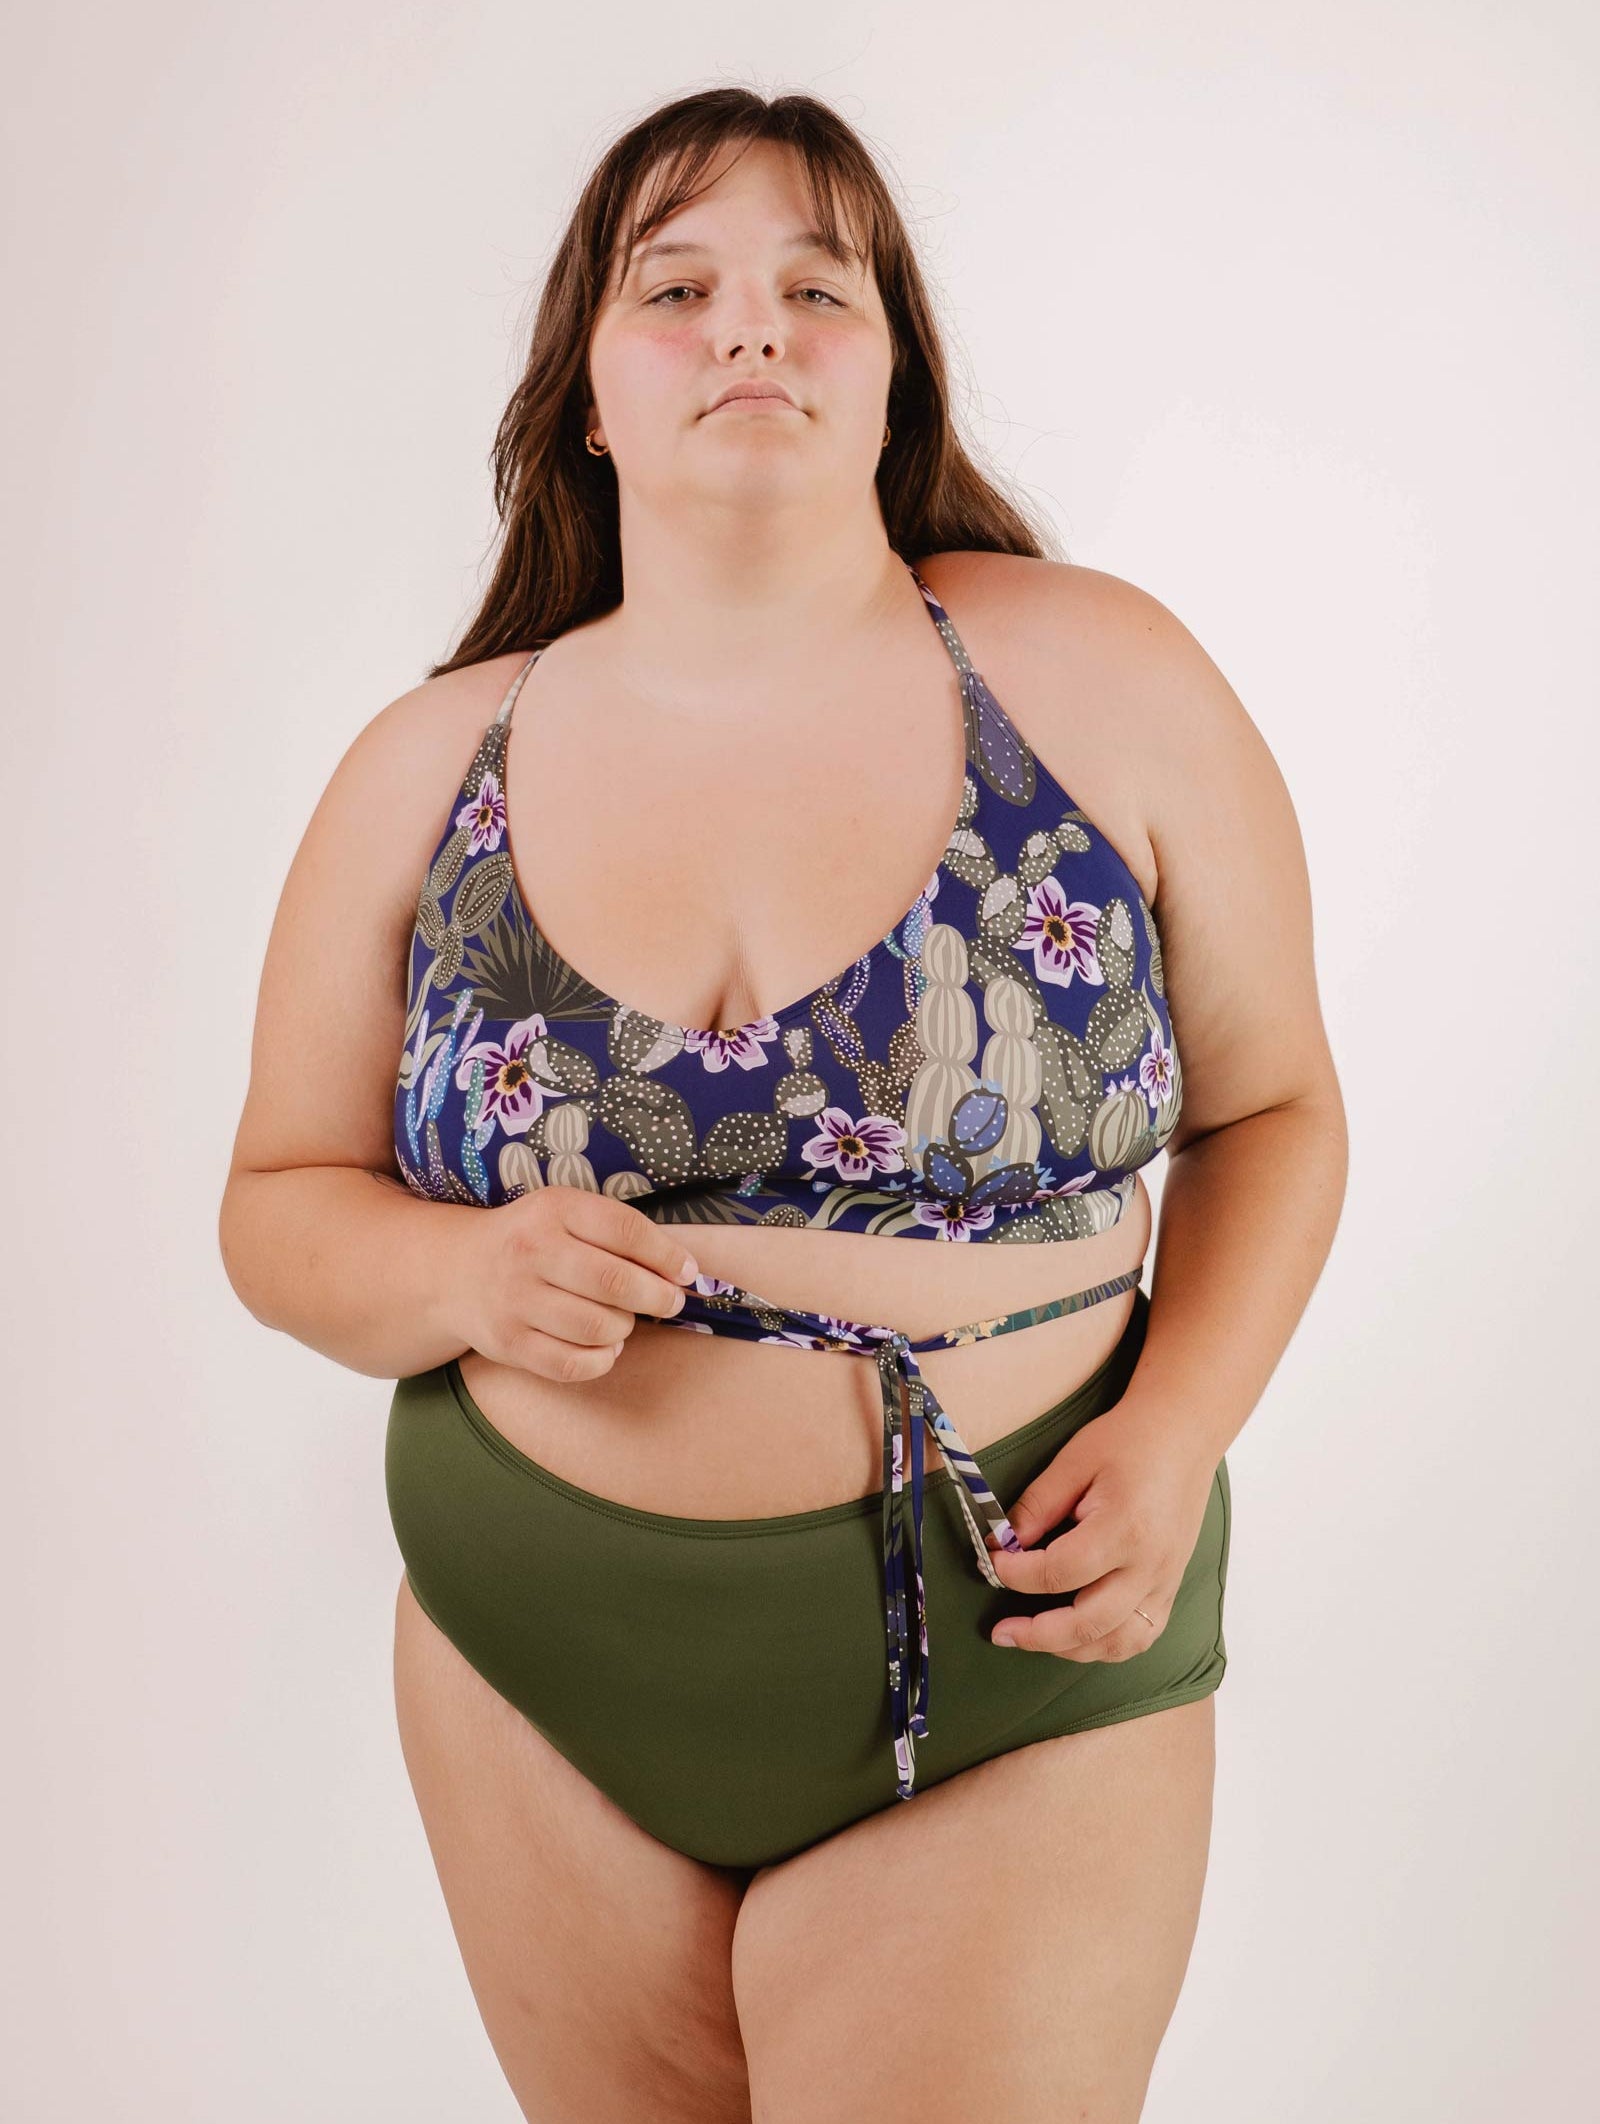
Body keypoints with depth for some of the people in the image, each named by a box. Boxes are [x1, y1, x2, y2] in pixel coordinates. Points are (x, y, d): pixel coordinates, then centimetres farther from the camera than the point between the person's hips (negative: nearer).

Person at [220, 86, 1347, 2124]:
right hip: (539, 1676, 3)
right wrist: (463, 1278, -16)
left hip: (1012, 1679, -2)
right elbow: (282, 1204, 6)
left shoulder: (1104, 679, -6)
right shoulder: (425, 772, -1)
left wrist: (1181, 1426, -14)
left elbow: (1269, 1109, 2)